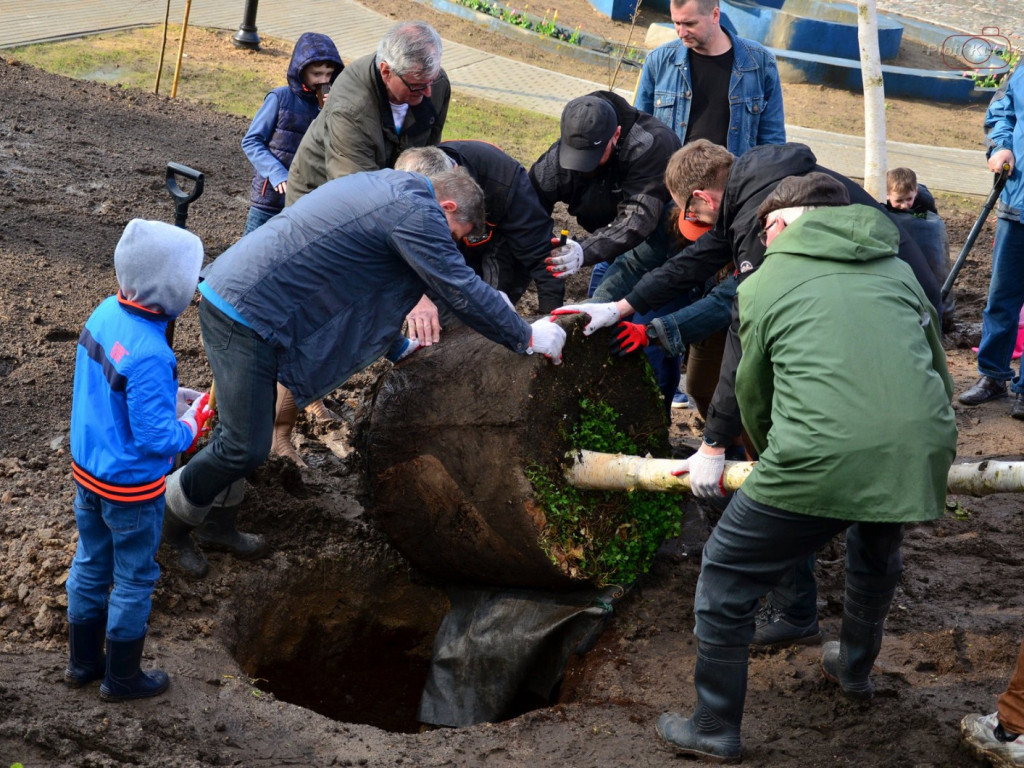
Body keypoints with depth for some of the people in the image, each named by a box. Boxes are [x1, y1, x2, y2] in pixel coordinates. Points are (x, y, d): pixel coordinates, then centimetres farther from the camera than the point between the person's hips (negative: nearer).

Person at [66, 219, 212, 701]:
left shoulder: (105, 314, -8)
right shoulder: (149, 356, -33)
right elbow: (156, 438, -28)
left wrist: (172, 411, 7)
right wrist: (191, 426, -9)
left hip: (86, 472, 8)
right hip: (131, 488, -8)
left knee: (90, 565, 23)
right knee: (134, 580, 13)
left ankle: (82, 662, 40)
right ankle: (122, 679, 29)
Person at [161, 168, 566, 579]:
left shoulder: (386, 187, 19)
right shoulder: (414, 209, -13)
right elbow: (462, 291, -13)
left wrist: (399, 346, 36)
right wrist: (527, 337, -2)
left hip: (226, 293, 11)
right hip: (247, 313, -11)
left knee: (244, 431, 22)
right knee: (246, 449, -7)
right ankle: (163, 519, 11)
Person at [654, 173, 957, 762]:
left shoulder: (763, 285, 13)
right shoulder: (896, 270, 22)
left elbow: (753, 394, 20)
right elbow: (937, 361, 28)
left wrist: (776, 460, 38)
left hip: (823, 459, -5)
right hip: (921, 453, 5)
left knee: (726, 579, 14)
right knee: (877, 556, 37)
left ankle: (716, 730, 21)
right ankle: (856, 669, 57)